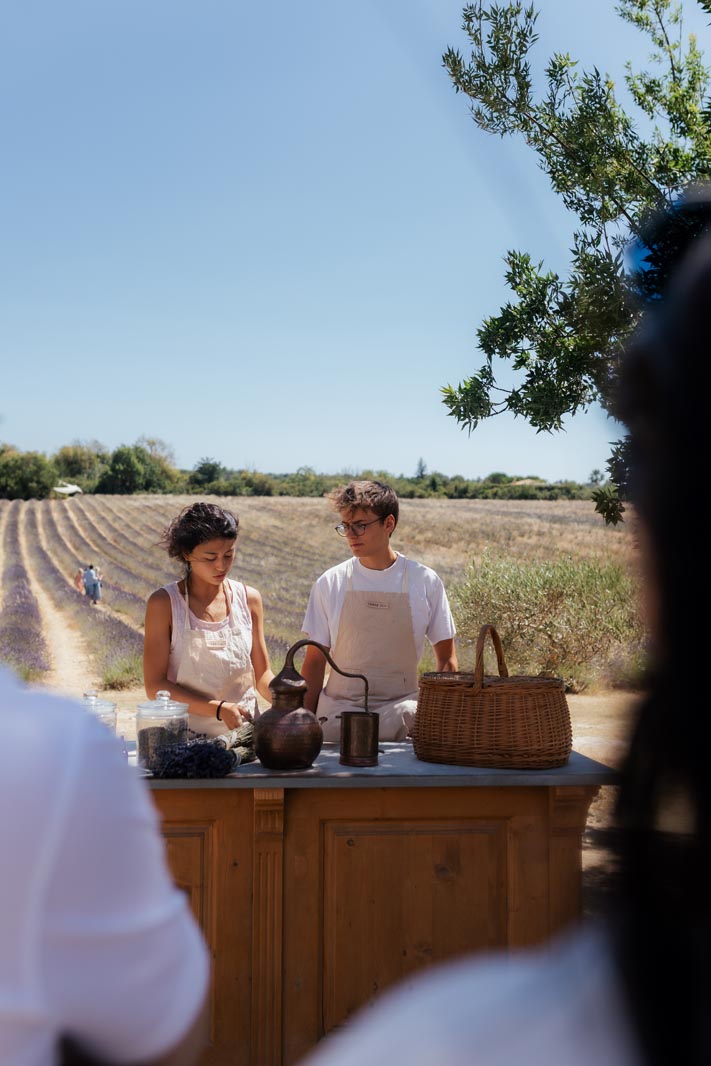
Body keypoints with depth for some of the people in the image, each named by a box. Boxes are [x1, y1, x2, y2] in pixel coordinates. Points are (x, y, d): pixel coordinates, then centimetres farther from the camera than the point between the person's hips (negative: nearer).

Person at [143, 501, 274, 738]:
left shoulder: (249, 599, 8)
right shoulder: (164, 603, -2)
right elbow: (155, 687, -4)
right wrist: (219, 709, -15)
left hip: (245, 733, 3)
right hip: (188, 738, -3)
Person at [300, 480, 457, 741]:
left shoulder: (425, 582, 0)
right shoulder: (330, 583, 1)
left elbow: (446, 658, 7)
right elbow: (314, 661, 5)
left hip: (402, 712, 0)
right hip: (338, 712, 0)